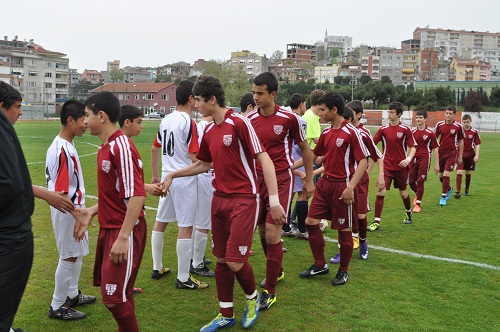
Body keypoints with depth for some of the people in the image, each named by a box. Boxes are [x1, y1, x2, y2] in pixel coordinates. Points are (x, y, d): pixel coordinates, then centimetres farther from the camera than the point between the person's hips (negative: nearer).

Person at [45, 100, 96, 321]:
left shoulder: (63, 145, 6)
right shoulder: (63, 150, -24)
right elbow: (60, 192, -25)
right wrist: (77, 216, -24)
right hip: (67, 211, -10)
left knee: (78, 253, 20)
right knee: (69, 257, 3)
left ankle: (72, 294, 37)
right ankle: (57, 307, 17)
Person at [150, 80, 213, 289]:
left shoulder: (165, 120, 8)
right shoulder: (189, 123, -15)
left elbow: (155, 149, 16)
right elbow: (195, 158, -19)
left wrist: (155, 175, 26)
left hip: (167, 177, 8)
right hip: (185, 179, -8)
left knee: (160, 222, 15)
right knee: (186, 227, -2)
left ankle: (157, 268, 27)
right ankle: (183, 278, 5)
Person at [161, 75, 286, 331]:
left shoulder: (239, 123, -14)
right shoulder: (209, 130, 9)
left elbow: (264, 159, -16)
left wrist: (274, 201, -21)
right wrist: (173, 175, 22)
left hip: (244, 200, -7)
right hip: (219, 199, 7)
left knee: (235, 260, -8)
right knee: (221, 259, 10)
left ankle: (252, 298, 24)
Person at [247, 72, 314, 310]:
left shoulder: (289, 118, -9)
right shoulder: (249, 119, 1)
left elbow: (304, 148, 4)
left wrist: (309, 180, 8)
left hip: (281, 179, -4)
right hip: (257, 179, 4)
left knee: (272, 234, -10)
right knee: (263, 232, 13)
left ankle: (270, 290, 3)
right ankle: (276, 271, 38)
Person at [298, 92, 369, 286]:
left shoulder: (351, 132, -12)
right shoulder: (326, 133, 9)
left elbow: (363, 161, -14)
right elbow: (313, 155, 20)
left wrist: (351, 187, -22)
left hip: (342, 186, -7)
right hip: (325, 183, 7)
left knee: (344, 229, 4)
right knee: (311, 222, 6)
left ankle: (343, 271, 22)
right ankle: (320, 265, 22)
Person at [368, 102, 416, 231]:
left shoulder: (405, 129, -5)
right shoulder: (383, 129, -1)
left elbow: (412, 147, -3)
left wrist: (408, 159, -19)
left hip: (401, 167, 0)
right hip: (387, 166, 1)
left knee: (403, 192, 14)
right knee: (381, 192, -12)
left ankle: (409, 213, 43)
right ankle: (377, 222, -6)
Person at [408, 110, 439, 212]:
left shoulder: (430, 133, -4)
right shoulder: (412, 131, 5)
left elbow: (435, 149, 1)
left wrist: (437, 164, -1)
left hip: (424, 159, -3)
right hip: (413, 158, 3)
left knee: (420, 182, -5)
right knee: (411, 181, 5)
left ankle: (418, 204, 7)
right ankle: (417, 194, 38)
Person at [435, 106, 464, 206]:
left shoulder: (458, 126, -5)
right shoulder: (439, 124, -1)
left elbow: (461, 141, 5)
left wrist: (460, 156, 5)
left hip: (452, 152, -3)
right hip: (441, 151, 3)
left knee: (446, 174, -12)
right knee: (440, 175, 10)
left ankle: (443, 197, -2)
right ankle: (449, 189, 40)